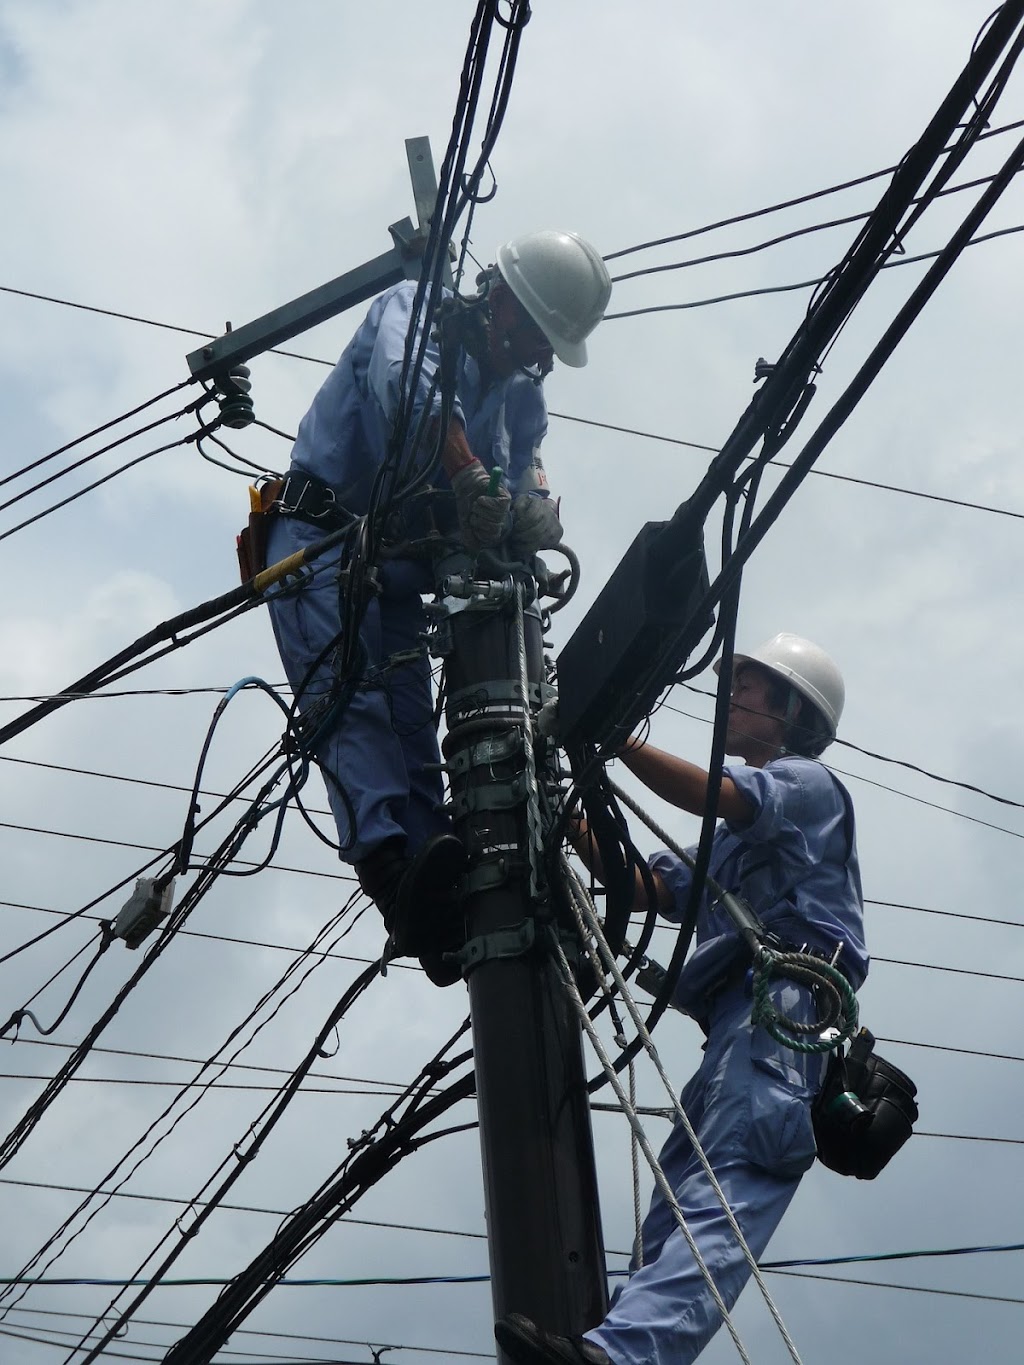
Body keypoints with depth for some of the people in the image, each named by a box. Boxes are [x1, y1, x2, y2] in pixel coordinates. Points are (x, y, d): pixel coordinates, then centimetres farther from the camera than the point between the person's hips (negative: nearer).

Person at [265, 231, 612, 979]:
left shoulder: (523, 396, 16)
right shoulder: (414, 309, -3)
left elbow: (527, 469, 0)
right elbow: (411, 389, -26)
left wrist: (535, 511, -27)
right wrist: (469, 478, -43)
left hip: (401, 567, 7)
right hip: (321, 538, -7)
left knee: (412, 729, -6)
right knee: (351, 694, -24)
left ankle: (439, 909, -18)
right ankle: (392, 866, -42)